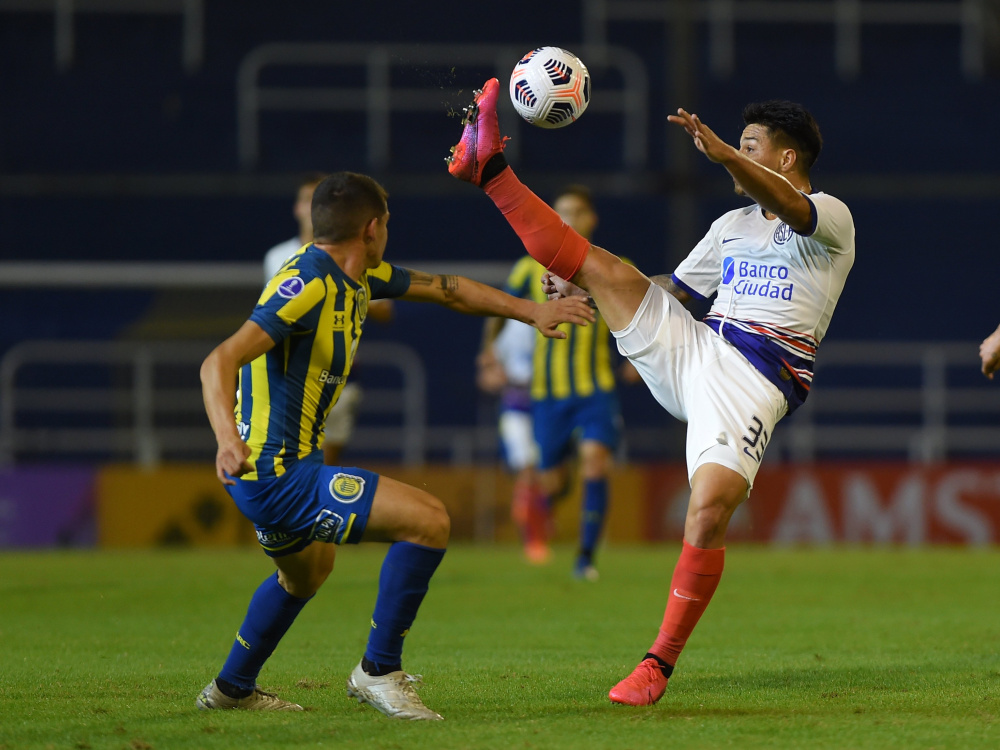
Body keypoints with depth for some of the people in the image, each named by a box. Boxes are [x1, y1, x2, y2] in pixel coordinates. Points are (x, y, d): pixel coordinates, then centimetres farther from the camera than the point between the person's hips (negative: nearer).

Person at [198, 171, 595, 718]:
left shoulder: (355, 277, 7)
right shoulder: (308, 286, -22)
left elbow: (446, 289, 22)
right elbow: (220, 361, -32)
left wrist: (532, 312, 23)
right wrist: (229, 438, -48)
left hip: (275, 473, 11)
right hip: (278, 476, -11)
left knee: (307, 570, 37)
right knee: (428, 521, -15)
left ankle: (232, 688, 50)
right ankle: (378, 671, -5)